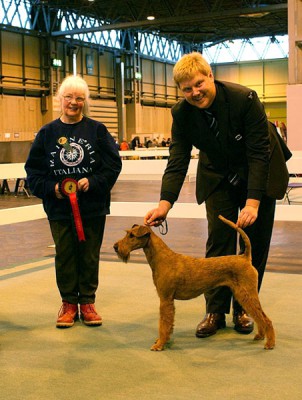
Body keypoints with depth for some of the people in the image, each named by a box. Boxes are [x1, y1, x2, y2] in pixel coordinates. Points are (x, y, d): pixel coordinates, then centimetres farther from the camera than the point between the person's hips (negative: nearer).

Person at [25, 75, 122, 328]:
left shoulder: (97, 130, -1)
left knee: (90, 255, 8)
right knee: (65, 255, 8)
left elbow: (113, 164, -3)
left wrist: (93, 181, -16)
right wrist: (52, 188, -11)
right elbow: (33, 170, 3)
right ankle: (69, 303, 22)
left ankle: (87, 302, 22)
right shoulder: (47, 133, 3)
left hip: (92, 206, -1)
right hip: (59, 207, 1)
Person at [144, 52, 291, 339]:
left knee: (254, 245, 4)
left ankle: (243, 309, 17)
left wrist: (253, 202, -32)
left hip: (259, 175, -2)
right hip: (219, 179, 2)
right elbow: (177, 161, -17)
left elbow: (259, 154, -27)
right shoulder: (182, 114, -17)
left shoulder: (244, 99, -29)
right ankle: (215, 310, 5)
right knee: (218, 242, -4)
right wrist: (165, 203, -31)